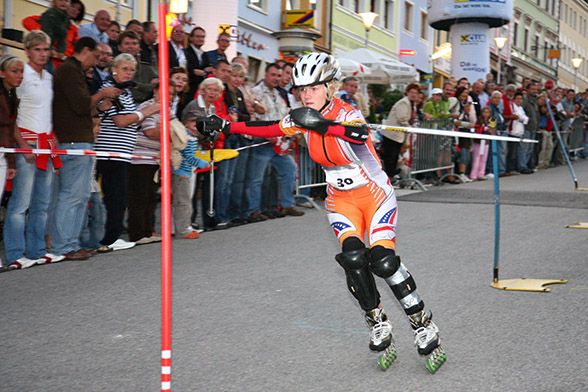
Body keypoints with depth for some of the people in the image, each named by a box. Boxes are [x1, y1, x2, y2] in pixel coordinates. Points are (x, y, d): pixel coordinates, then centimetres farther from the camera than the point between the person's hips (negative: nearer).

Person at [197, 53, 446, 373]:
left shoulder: (347, 114, -21)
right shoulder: (305, 118, -3)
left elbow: (360, 134, -45)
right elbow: (271, 130, 8)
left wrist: (323, 125, -59)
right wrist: (226, 126, 3)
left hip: (375, 194, -4)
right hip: (341, 200, 5)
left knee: (383, 261, -20)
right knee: (352, 257, -20)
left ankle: (424, 326, -1)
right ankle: (377, 324, -1)